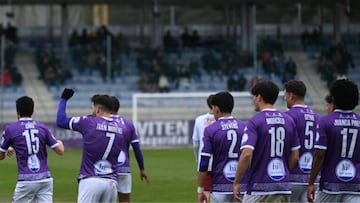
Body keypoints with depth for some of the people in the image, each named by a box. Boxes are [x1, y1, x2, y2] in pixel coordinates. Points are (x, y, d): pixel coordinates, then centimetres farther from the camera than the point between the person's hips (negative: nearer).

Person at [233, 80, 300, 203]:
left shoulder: (254, 122, -9)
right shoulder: (288, 120, 9)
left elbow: (246, 154, -20)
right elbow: (295, 156, 12)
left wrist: (236, 183, -12)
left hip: (259, 188, -5)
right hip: (283, 187, 5)